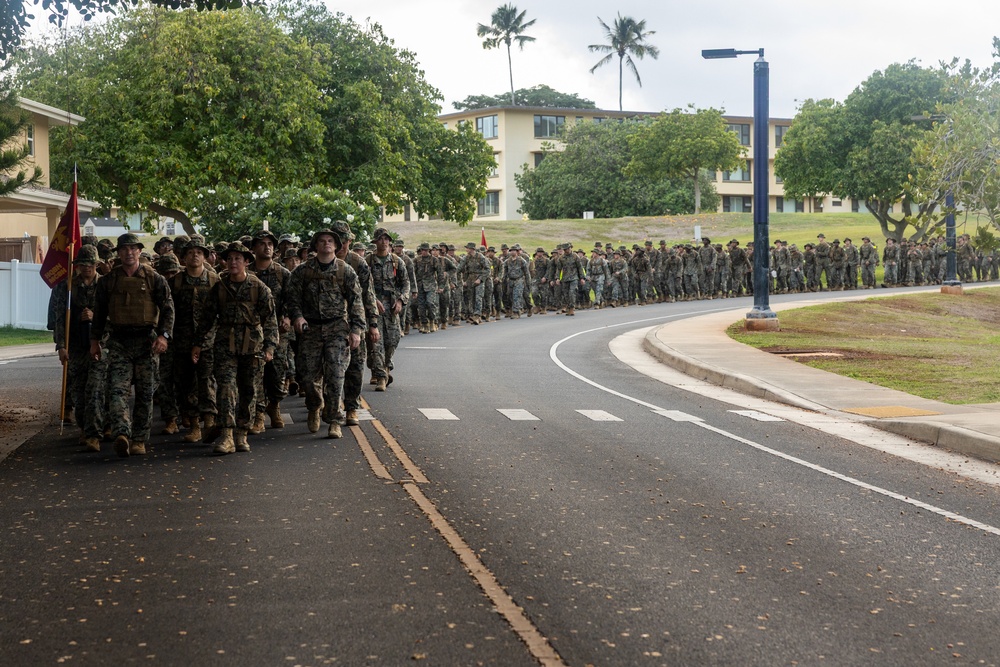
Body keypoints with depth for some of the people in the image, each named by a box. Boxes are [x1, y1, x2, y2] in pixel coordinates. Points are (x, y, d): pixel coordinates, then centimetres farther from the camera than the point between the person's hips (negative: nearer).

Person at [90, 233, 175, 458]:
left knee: (145, 393, 3)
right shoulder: (108, 281, 9)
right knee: (117, 389, -15)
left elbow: (168, 308, -1)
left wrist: (164, 335, -14)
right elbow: (99, 312, 16)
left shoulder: (155, 279, 2)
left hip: (146, 340, -1)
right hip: (119, 341, 1)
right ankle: (122, 434, -27)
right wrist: (95, 340, 14)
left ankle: (139, 440, 12)